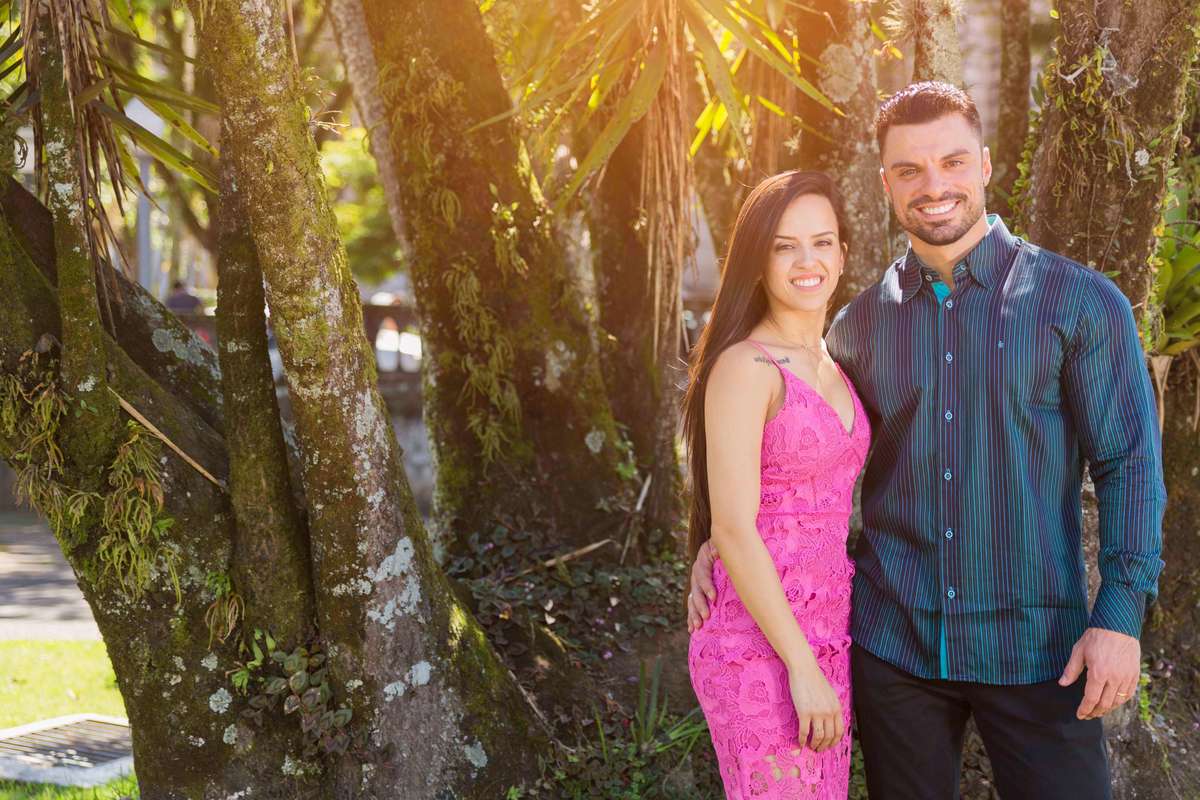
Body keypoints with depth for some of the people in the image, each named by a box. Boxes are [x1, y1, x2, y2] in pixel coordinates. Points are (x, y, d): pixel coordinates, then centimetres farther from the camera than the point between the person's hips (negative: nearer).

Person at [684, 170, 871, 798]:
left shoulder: (832, 368, 12)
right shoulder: (744, 368, -13)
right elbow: (732, 530, -17)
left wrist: (824, 661, 11)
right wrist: (803, 668, -18)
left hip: (827, 643, 8)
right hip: (761, 652, -8)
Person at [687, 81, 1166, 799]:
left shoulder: (1081, 304, -3)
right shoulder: (861, 324, 6)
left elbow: (1130, 464, -4)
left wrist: (1120, 615, -13)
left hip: (1035, 645, -3)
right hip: (892, 641, 3)